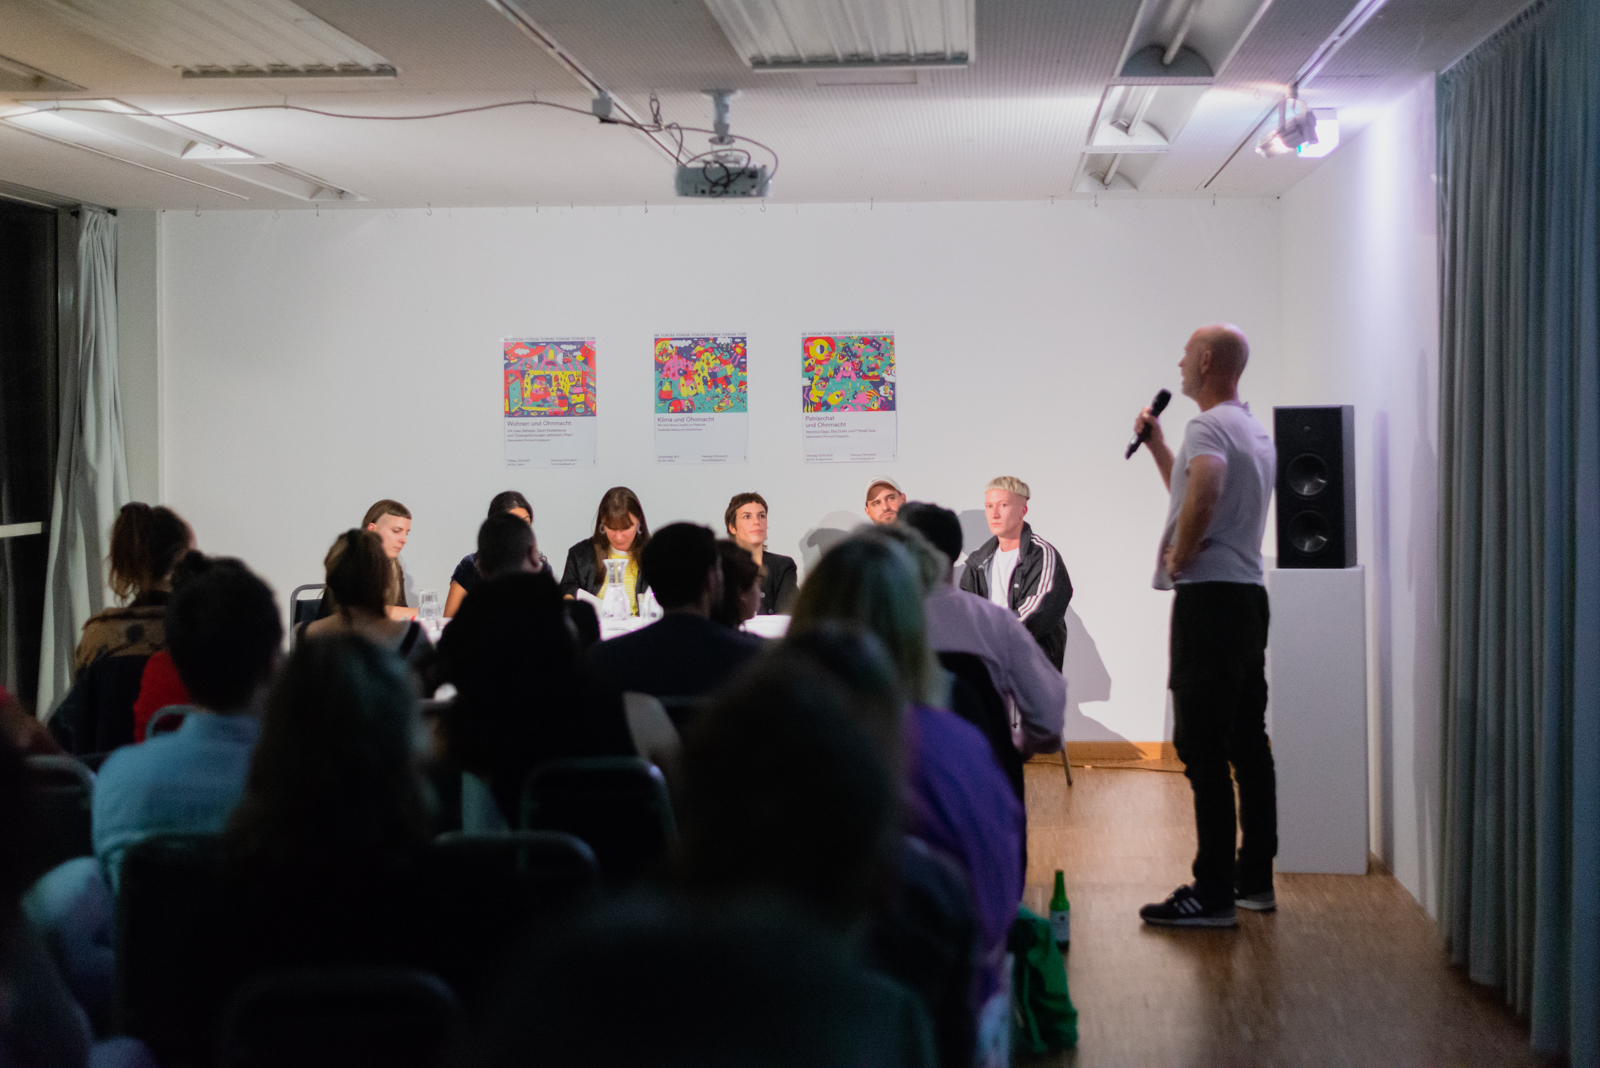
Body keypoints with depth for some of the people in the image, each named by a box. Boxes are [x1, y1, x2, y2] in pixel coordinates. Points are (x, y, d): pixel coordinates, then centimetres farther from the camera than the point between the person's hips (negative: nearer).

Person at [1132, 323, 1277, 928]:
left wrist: (1178, 558, -19)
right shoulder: (1256, 432, 20)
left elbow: (1202, 495, -33)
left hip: (1209, 597, -10)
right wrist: (1156, 446, 32)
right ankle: (1255, 879, 18)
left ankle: (1213, 894, -10)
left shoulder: (1209, 427, -12)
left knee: (1203, 747, -10)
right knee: (1248, 743, 13)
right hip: (1250, 597, 10)